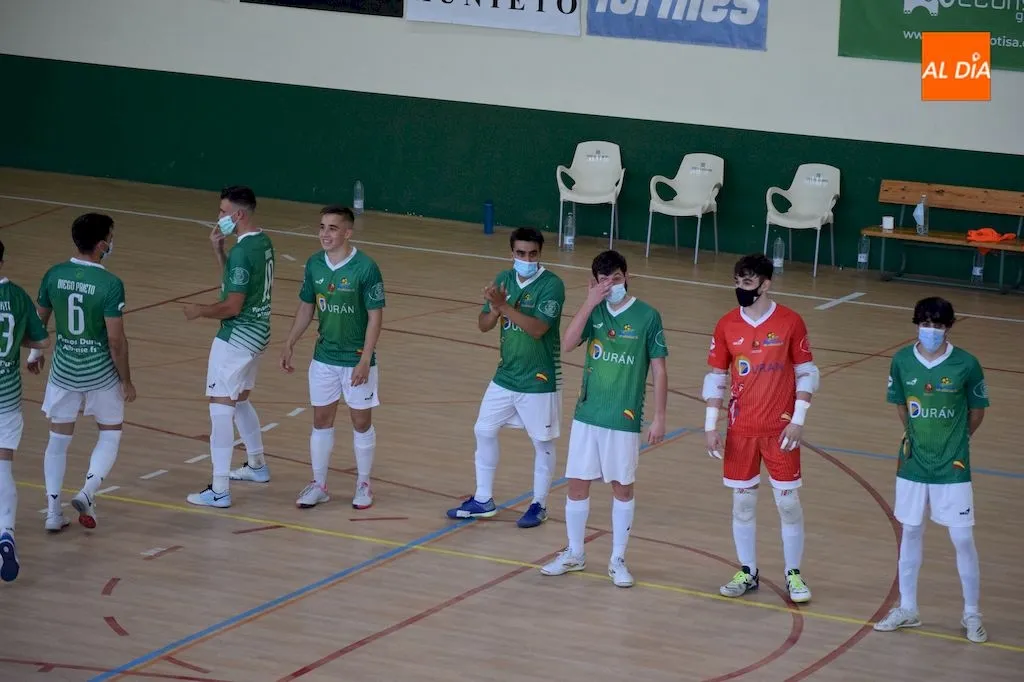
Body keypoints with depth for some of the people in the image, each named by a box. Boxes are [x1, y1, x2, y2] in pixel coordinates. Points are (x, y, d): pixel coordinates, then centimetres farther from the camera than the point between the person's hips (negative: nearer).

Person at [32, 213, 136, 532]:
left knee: (59, 438, 15)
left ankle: (53, 510, 13)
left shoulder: (54, 275, -6)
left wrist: (35, 353, 26)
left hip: (64, 370, 4)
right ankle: (87, 493, -2)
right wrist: (127, 381, -6)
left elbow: (38, 321, 7)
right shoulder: (110, 284, -19)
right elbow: (116, 340, -18)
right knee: (110, 434, 17)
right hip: (101, 372, -3)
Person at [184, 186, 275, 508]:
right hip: (258, 331, 10)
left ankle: (219, 490, -9)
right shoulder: (263, 242, 7)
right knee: (239, 399, 25)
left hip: (237, 336, -10)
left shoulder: (241, 251, -22)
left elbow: (232, 306, -23)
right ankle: (257, 465, 40)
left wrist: (200, 310, -8)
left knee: (220, 405, -8)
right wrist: (218, 249, 5)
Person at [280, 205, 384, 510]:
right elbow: (306, 308, 10)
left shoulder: (365, 268, -17)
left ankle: (363, 484, 24)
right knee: (321, 420, 10)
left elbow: (375, 316, -15)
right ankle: (318, 485, 22)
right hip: (324, 358, 4)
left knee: (361, 421, 8)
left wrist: (365, 361, -19)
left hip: (357, 360, -4)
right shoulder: (314, 264, -2)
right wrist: (289, 345, 5)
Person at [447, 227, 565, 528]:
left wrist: (504, 306, -34)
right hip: (505, 376, 6)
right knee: (484, 431, 11)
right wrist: (495, 308, -22)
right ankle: (483, 500, 24)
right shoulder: (503, 279, 1)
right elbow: (483, 325, 0)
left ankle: (539, 505, 22)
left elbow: (537, 328, -27)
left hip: (539, 380, -6)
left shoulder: (551, 284, -17)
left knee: (542, 442, 7)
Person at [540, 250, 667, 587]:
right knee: (577, 483, 8)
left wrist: (659, 417, -8)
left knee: (622, 487, 7)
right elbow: (567, 344, -13)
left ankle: (618, 560, 19)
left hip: (624, 420, -3)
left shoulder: (647, 316, -6)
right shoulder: (593, 312, 3)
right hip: (587, 415, 3)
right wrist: (590, 302, -19)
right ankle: (574, 554, 24)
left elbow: (659, 370, -4)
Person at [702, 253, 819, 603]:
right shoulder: (726, 325, 0)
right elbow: (715, 378, 5)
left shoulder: (790, 322, -7)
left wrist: (798, 420, -10)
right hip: (740, 429, 3)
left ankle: (793, 574, 14)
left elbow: (806, 373, -2)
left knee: (788, 502, 1)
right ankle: (747, 572, 21)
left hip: (780, 428, -2)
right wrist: (710, 426, 0)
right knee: (742, 501, 8)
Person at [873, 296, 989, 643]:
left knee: (962, 538, 0)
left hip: (952, 468, -3)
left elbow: (977, 410, 1)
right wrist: (914, 436, 10)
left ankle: (972, 614, 14)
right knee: (911, 532, 13)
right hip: (913, 463, 3)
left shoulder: (966, 364, -14)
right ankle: (907, 609, 27)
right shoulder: (902, 361, -6)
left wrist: (956, 442, 7)